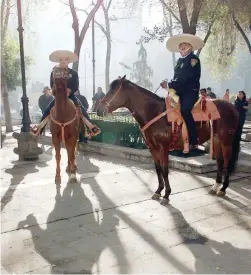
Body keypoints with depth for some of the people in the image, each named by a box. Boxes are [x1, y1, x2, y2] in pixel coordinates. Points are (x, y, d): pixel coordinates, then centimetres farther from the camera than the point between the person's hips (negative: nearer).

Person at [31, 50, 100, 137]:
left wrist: (69, 91, -22)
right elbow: (52, 86, -3)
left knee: (82, 110, -15)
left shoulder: (74, 73, 0)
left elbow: (76, 87, -5)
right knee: (47, 110, -10)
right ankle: (40, 127, 0)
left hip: (71, 96, -1)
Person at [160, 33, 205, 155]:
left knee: (184, 110, -30)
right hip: (180, 91, 8)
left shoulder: (193, 59, -6)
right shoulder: (180, 60, 20)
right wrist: (172, 86, -2)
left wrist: (169, 85, -18)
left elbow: (184, 77, -17)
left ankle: (194, 144, -27)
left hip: (190, 91, -8)